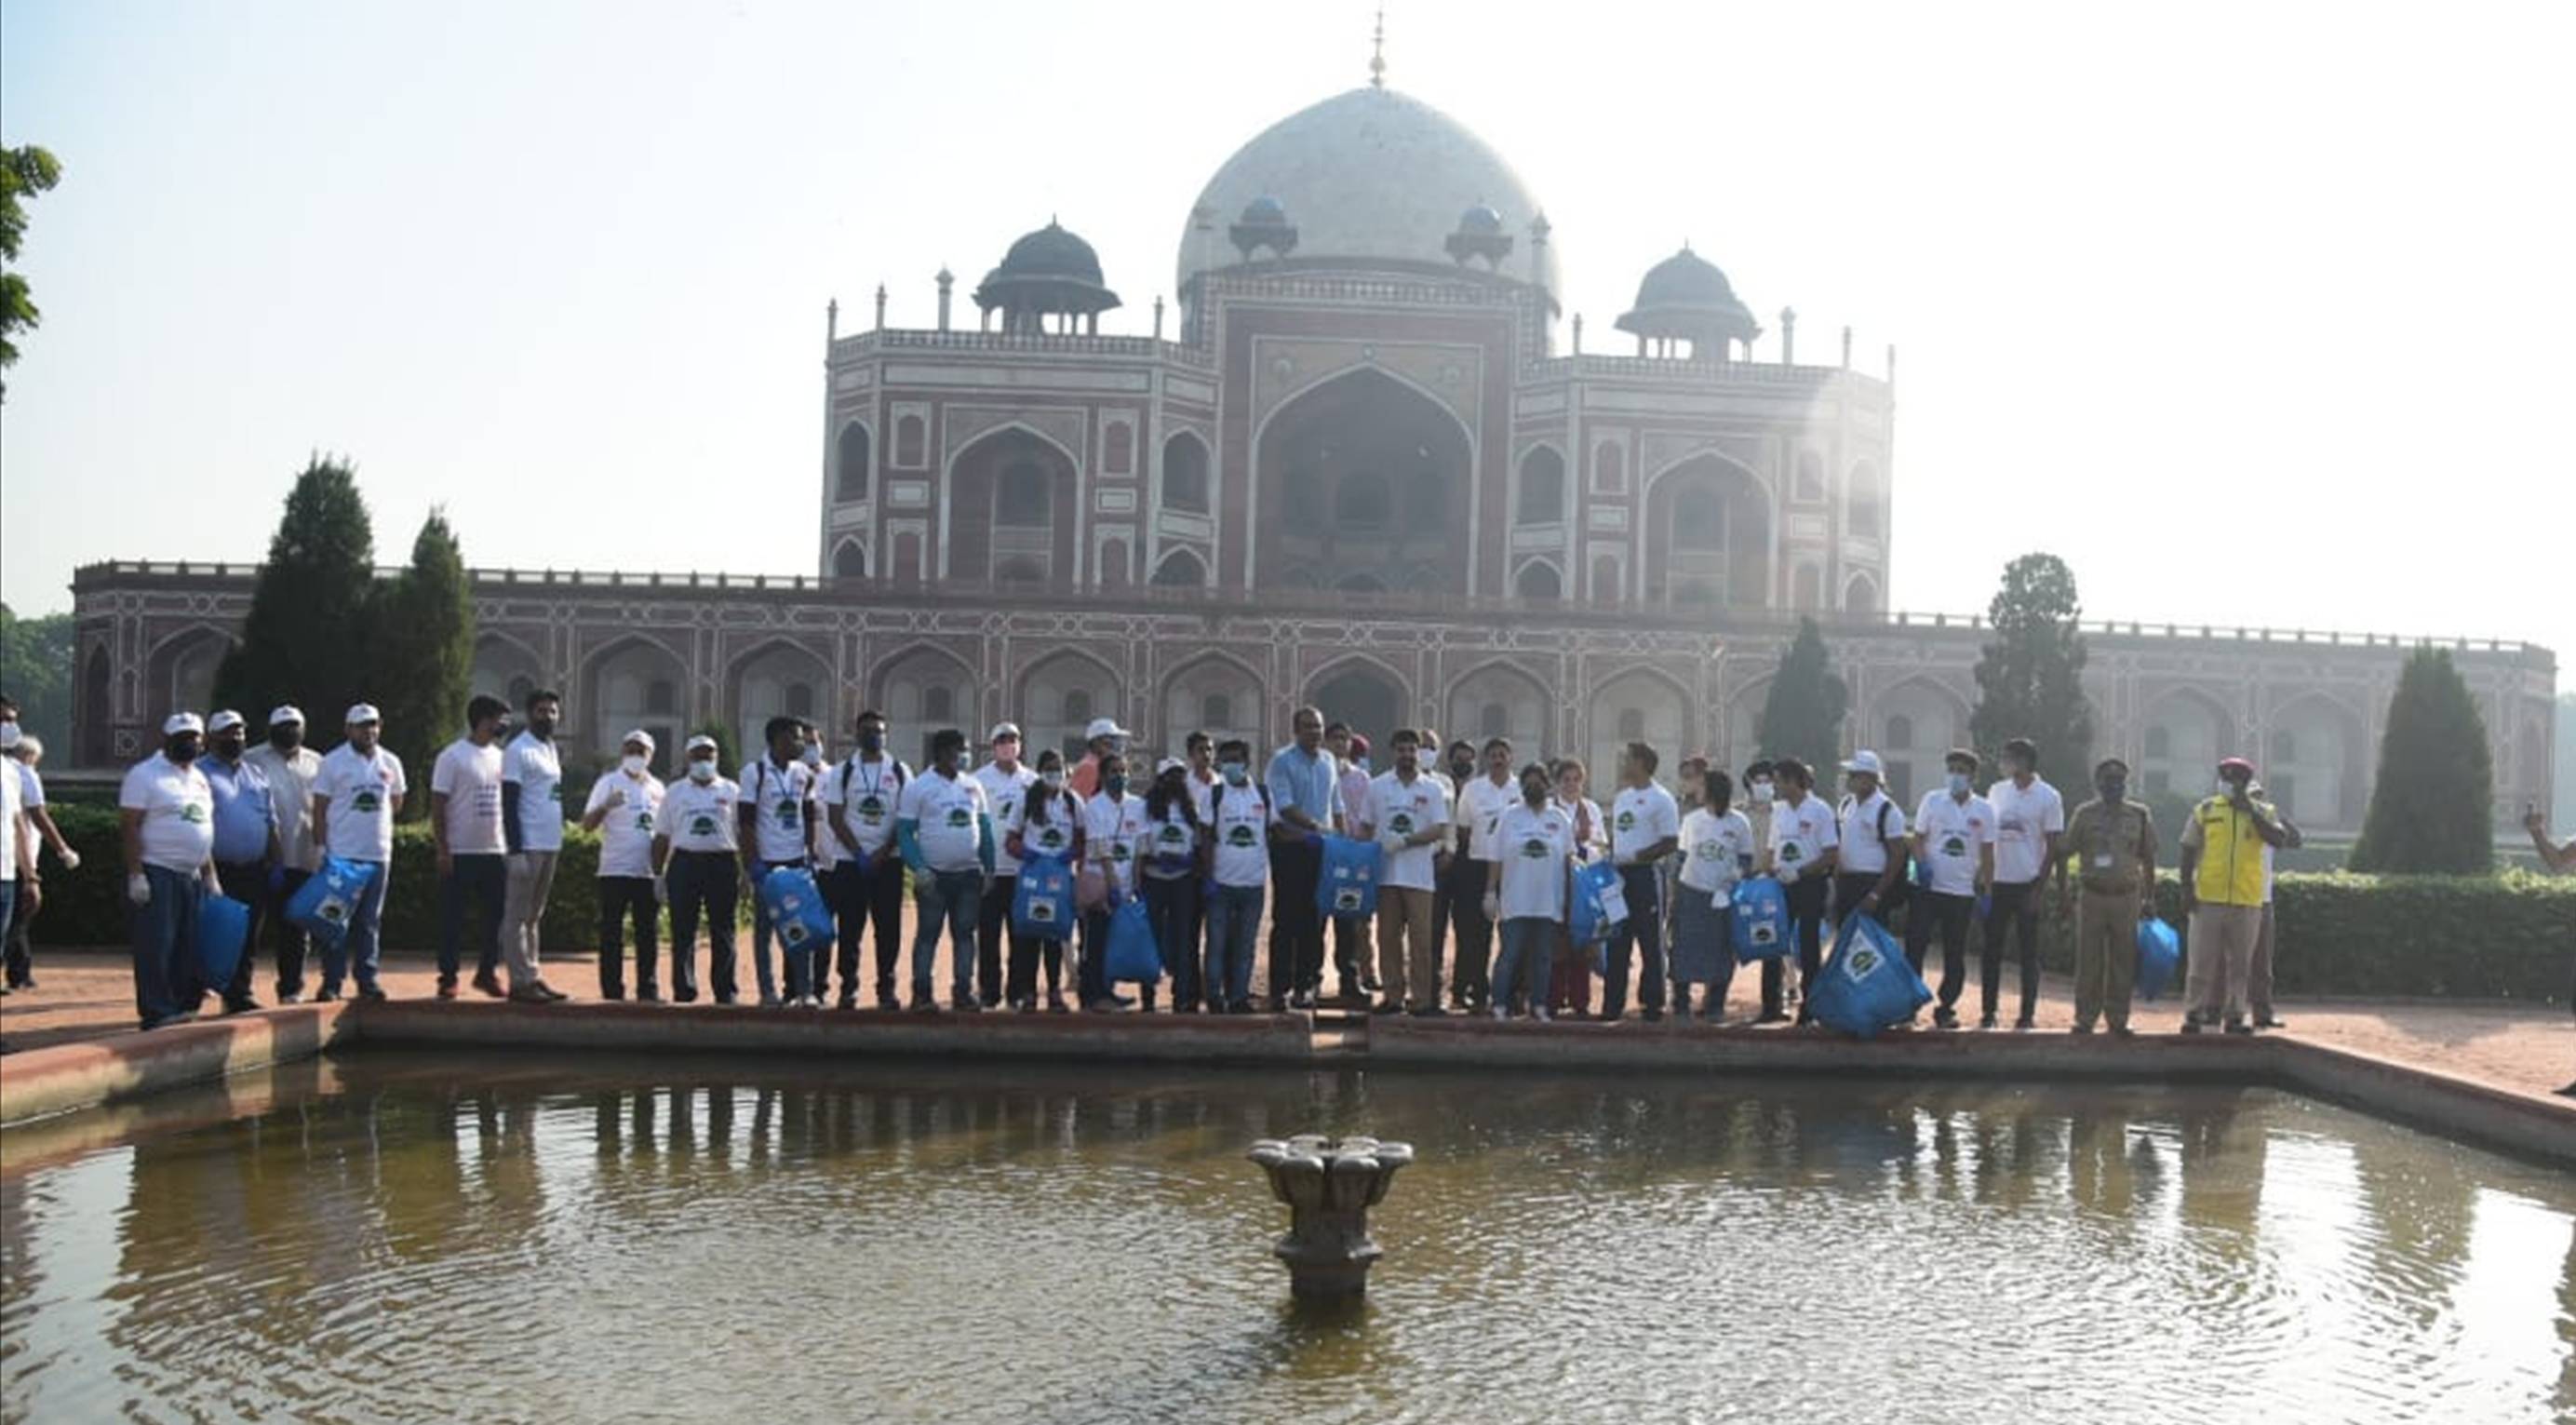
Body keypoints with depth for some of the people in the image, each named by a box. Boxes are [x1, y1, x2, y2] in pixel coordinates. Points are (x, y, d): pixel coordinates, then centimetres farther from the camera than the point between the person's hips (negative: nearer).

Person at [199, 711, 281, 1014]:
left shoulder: (256, 775, 19)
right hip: (218, 872, -6)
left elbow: (271, 821, 22)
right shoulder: (200, 773, -2)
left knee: (247, 938, 7)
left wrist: (274, 862, 15)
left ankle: (239, 993, 14)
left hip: (254, 872, 6)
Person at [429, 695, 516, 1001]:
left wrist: (511, 842, 11)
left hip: (495, 851, 6)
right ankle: (448, 978, 9)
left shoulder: (499, 756, 12)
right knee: (452, 918, 1)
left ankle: (487, 972, 18)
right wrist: (442, 850, -13)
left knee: (494, 915, 7)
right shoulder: (452, 756, -7)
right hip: (460, 852, -6)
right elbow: (437, 806, -9)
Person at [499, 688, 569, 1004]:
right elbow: (509, 804, -13)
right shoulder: (518, 750, -9)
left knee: (535, 915, 12)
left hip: (550, 845, 8)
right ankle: (521, 980, -4)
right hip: (527, 845, -8)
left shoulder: (552, 749, 18)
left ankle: (532, 975, 15)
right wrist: (516, 850, -19)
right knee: (518, 915, -4)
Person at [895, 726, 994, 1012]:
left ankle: (963, 992, 13)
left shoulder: (973, 786, 10)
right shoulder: (918, 787, -4)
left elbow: (985, 829, 15)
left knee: (965, 933, 7)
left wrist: (988, 869, 9)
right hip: (934, 875, -4)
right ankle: (921, 994, 5)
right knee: (928, 933, 0)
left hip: (969, 874, 4)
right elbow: (904, 832, -6)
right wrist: (918, 868, -16)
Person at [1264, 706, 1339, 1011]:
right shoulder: (1281, 761, -7)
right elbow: (1285, 806, -16)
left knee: (1313, 919, 7)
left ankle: (1305, 985, 15)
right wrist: (1316, 826, -27)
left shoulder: (1328, 762, 13)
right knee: (1285, 919, -3)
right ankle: (1279, 989, 0)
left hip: (1320, 848, 6)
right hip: (1289, 846, -6)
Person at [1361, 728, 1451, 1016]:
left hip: (1419, 874, -2)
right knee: (1388, 938, 4)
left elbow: (1440, 831, -3)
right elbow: (1365, 827, 11)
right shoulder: (1377, 786, 9)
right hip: (1385, 872, 2)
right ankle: (1393, 995, 12)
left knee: (1421, 939, -2)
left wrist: (1406, 841, -14)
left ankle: (1422, 998, 2)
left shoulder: (1433, 789, 4)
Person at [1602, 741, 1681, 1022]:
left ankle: (1653, 1004, 5)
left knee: (1651, 943, -1)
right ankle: (1612, 1005, 13)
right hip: (1620, 874, 8)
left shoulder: (1661, 800, -9)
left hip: (1646, 875, -8)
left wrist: (1636, 857, -19)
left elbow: (1671, 843, -14)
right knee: (1617, 942, 8)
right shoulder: (1622, 798, 16)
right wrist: (1610, 858, 7)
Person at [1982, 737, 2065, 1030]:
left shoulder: (2048, 797, -5)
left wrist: (2038, 888, -10)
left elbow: (2053, 846, -5)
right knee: (1991, 948, 4)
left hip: (2027, 884, -4)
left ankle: (2028, 1013, 9)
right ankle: (1987, 1011, 11)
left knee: (2029, 951, 3)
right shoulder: (1996, 791, 9)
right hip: (1997, 882, 4)